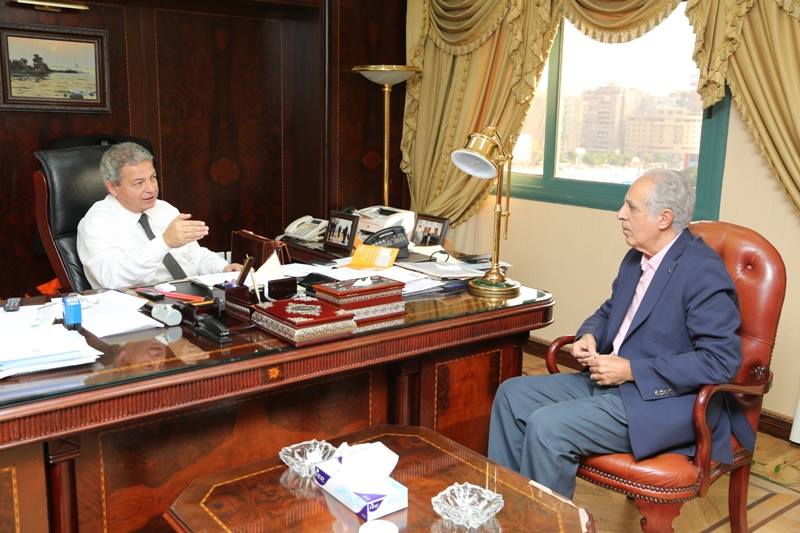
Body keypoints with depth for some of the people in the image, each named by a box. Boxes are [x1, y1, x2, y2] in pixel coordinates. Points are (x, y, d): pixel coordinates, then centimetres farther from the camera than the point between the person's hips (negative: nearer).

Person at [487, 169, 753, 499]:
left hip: (664, 401, -9)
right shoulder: (637, 258, 10)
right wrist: (589, 336, 0)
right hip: (607, 380, 9)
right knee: (512, 394, 1)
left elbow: (722, 360, -22)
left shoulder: (704, 271, -17)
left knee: (547, 427, -25)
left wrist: (631, 370, -21)